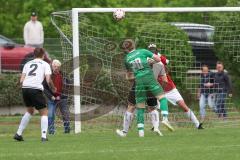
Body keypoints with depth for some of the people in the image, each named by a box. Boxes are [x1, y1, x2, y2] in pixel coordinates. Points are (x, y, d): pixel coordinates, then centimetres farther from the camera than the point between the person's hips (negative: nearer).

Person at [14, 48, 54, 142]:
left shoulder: (27, 64, 22)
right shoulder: (45, 64, 12)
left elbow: (21, 80, 11)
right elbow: (48, 80, 0)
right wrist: (53, 88, 18)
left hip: (25, 88, 5)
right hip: (36, 89, -5)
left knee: (30, 111, 27)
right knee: (44, 112, 9)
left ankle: (18, 134, 22)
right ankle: (44, 136, -6)